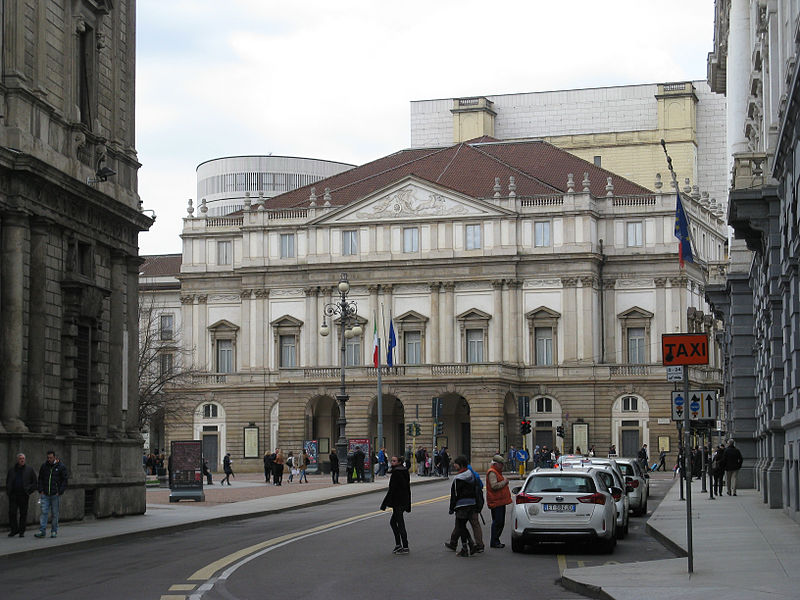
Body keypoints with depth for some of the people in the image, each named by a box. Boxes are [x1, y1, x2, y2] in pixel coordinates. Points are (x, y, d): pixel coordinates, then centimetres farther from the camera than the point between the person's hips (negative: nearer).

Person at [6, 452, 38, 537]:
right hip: (13, 495, 2)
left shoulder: (29, 469, 4)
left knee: (23, 513, 2)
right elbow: (7, 482, 22)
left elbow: (35, 482, 6)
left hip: (23, 495, -2)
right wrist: (8, 491, 8)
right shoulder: (12, 470, 11)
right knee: (12, 512, -5)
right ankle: (14, 530, 8)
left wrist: (29, 491, -5)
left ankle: (21, 531, 10)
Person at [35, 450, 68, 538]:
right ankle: (42, 531, -7)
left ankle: (54, 532, 10)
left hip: (55, 494, -2)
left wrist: (60, 492, -9)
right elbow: (40, 479, 13)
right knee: (44, 512, -5)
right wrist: (41, 490, 2)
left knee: (55, 513, 3)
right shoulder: (44, 466, 7)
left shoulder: (61, 467, -2)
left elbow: (64, 480, -2)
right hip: (45, 494, 2)